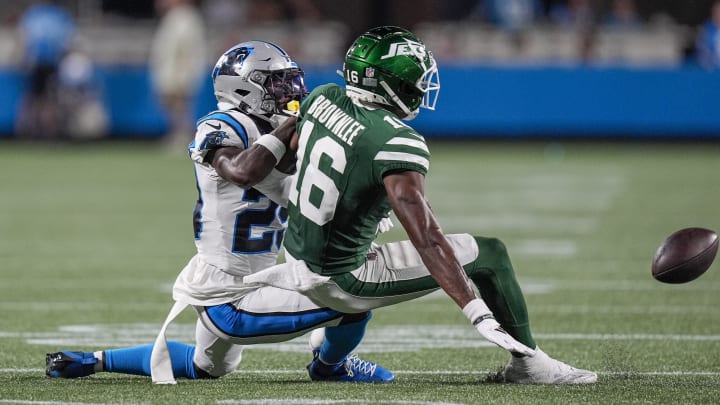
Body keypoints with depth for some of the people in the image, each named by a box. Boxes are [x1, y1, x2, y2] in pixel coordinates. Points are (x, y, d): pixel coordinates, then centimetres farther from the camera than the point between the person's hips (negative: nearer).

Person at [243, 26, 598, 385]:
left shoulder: (323, 99, -4)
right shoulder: (397, 145, -25)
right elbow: (427, 241, -30)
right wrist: (479, 314, -32)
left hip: (298, 252, 7)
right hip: (339, 281, -7)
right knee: (488, 254, 1)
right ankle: (527, 363, 12)